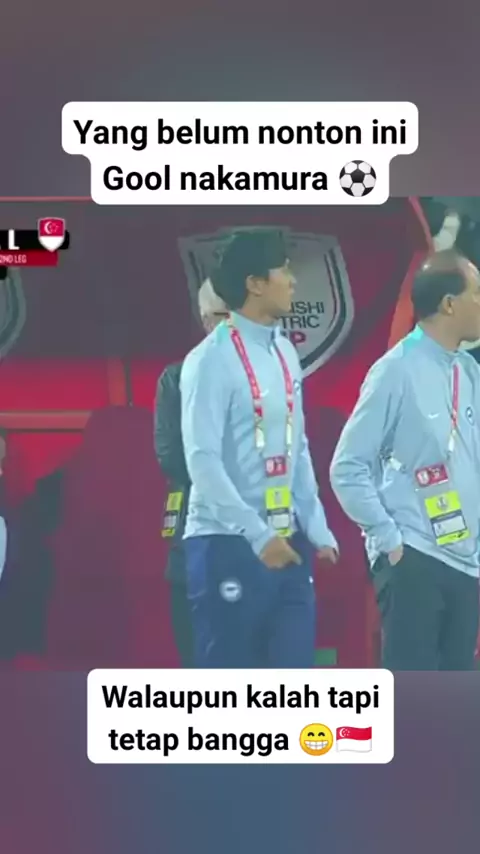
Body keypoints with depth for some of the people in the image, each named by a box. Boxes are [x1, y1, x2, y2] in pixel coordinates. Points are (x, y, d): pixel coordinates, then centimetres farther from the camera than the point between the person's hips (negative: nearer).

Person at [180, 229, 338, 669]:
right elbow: (203, 460, -17)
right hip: (228, 543, -7)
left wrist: (316, 529, 8)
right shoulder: (212, 359, -13)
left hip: (286, 540, 7)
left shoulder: (285, 352, 10)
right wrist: (257, 534, -20)